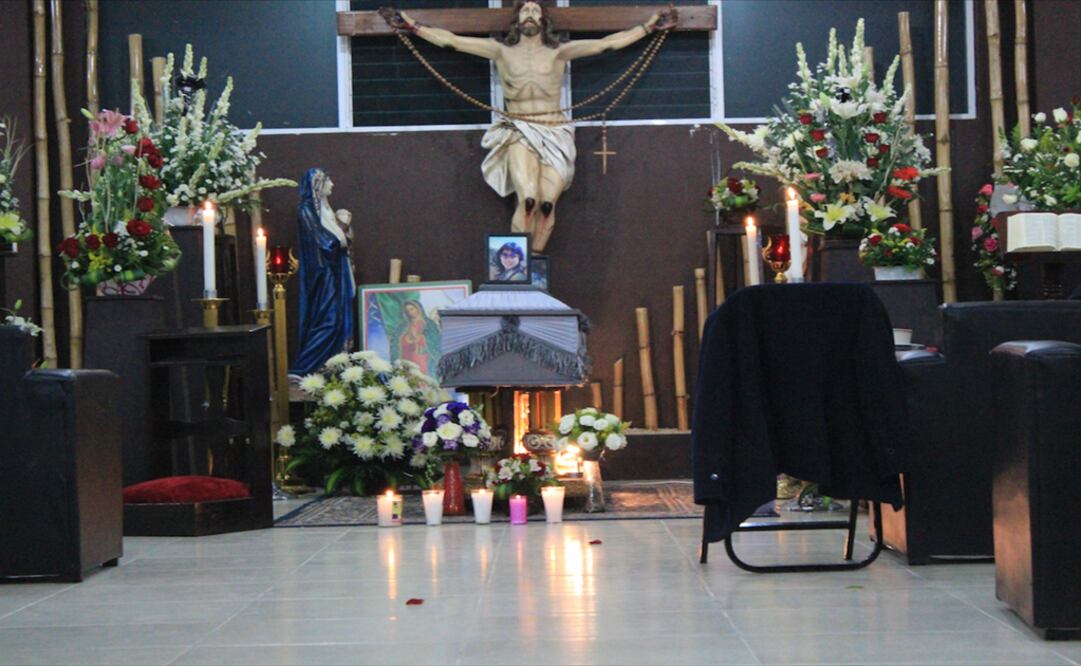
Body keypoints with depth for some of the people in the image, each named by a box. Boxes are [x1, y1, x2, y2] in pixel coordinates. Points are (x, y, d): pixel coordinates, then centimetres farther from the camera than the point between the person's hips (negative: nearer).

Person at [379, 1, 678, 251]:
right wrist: (412, 26, 5)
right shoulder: (502, 51, 11)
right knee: (528, 198, -24)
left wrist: (649, 26, 9)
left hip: (554, 135, 1)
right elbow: (451, 40, 9)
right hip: (519, 134, -1)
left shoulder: (558, 53, 12)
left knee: (547, 203, -16)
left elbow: (606, 43, 11)